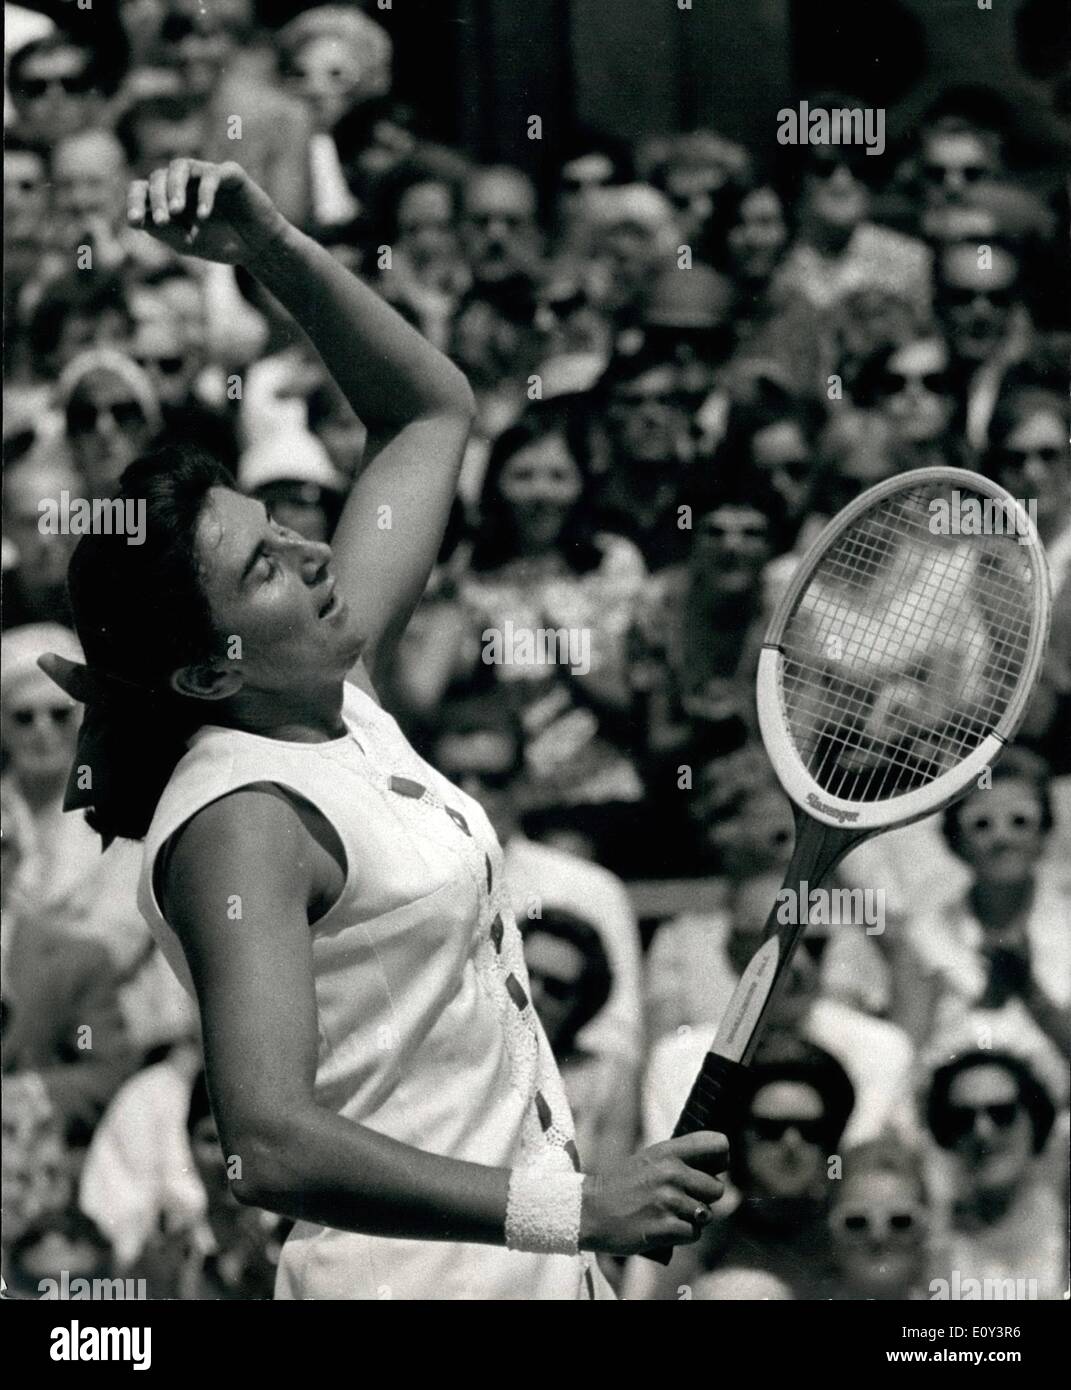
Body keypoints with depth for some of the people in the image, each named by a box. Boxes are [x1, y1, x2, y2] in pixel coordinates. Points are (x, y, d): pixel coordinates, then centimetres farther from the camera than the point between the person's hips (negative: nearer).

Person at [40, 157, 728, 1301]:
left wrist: (274, 249, 2)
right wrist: (581, 1210, -35)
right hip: (415, 1276, -9)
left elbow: (432, 408, 17)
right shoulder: (237, 824, -20)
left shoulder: (334, 692, 6)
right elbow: (271, 1146, -31)